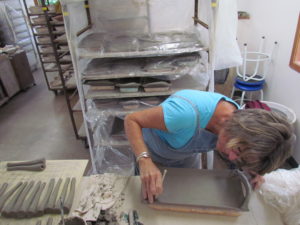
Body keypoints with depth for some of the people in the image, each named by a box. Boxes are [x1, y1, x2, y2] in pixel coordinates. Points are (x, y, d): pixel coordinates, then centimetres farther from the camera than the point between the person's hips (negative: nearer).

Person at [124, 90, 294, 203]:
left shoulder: (239, 117, -23)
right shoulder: (187, 113, -47)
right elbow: (131, 120, -37)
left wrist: (248, 168, -20)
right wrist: (145, 162, -51)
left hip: (188, 159, 5)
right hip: (151, 155, -4)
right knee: (149, 201, 18)